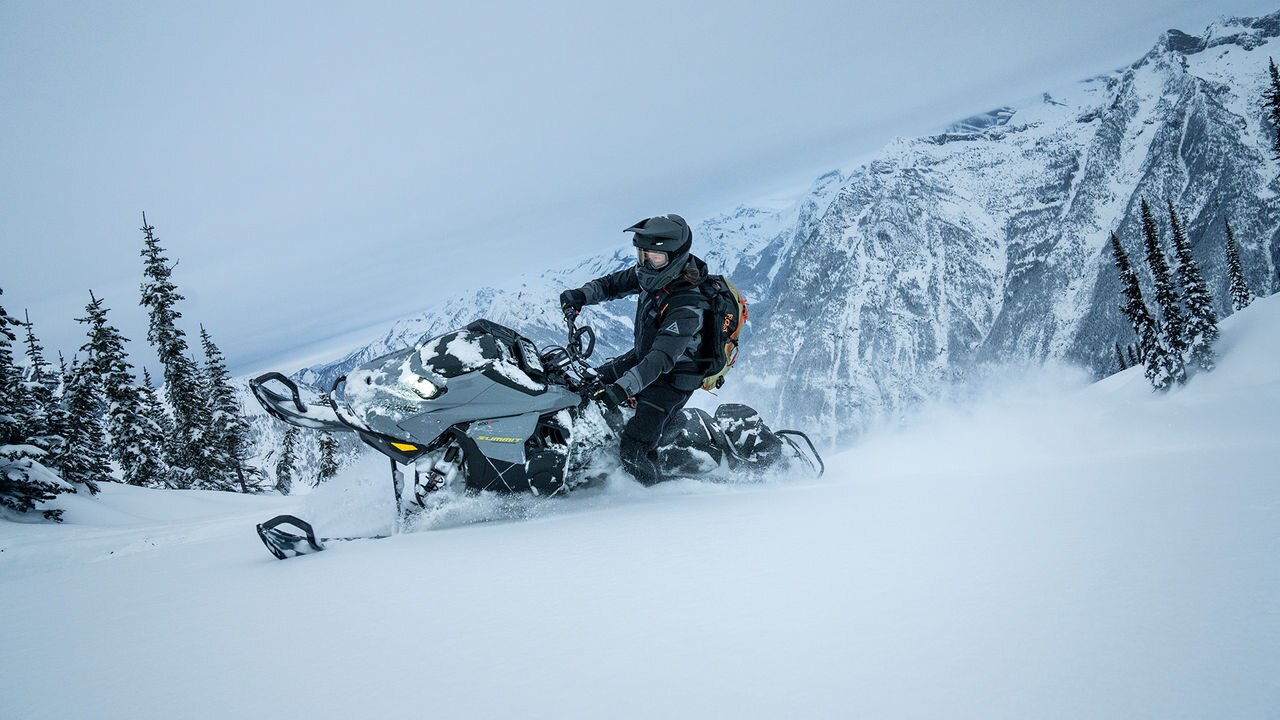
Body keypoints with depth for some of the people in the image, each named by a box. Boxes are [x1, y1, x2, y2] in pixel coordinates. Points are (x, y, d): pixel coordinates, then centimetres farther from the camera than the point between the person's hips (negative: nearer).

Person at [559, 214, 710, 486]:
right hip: (642, 357, 9)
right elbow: (613, 284, 6)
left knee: (633, 449, -16)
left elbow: (661, 360, -41)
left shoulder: (687, 308, -34)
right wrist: (581, 295, -12)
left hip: (672, 380, -9)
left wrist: (623, 388, -51)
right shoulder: (655, 272, -10)